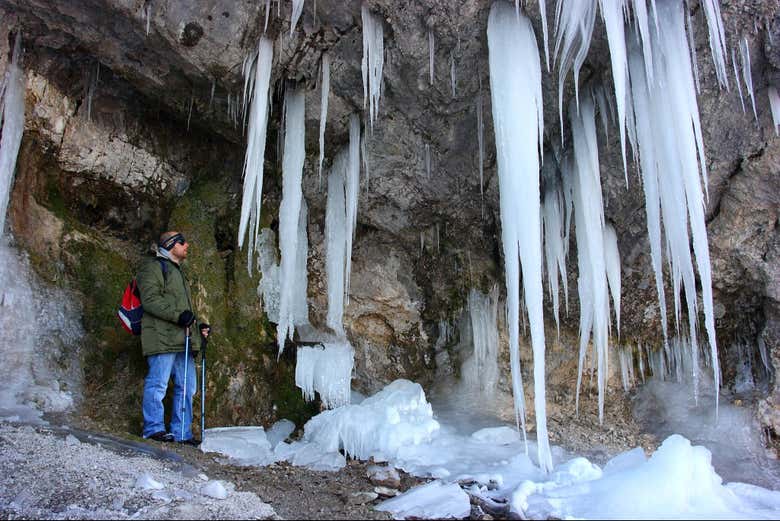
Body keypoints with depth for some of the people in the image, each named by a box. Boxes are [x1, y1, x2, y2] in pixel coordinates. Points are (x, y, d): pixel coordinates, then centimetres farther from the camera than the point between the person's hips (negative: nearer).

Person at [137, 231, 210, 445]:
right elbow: (150, 300, -14)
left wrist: (198, 326, 18)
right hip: (162, 337, -9)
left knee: (187, 386, 6)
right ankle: (154, 428, 2)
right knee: (158, 383, -7)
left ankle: (182, 433, 11)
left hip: (183, 339, 9)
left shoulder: (177, 271, 30)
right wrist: (178, 315, -23)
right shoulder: (153, 267, 0)